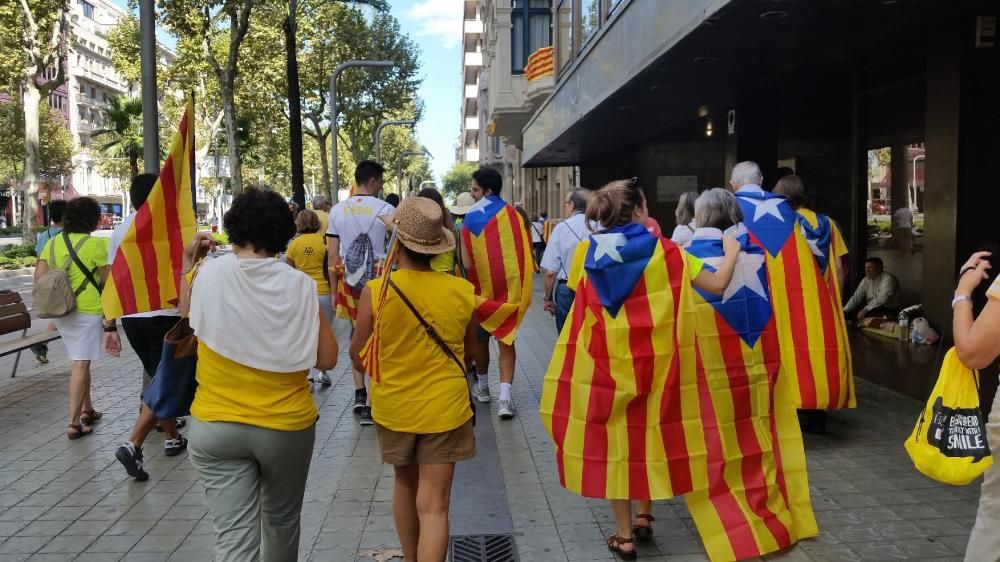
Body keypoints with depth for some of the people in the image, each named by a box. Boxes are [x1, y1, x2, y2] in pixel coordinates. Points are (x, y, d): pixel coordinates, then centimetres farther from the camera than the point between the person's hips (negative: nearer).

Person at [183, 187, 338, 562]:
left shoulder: (207, 274, -8)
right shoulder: (300, 285, -10)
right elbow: (327, 360, -6)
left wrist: (188, 268, 12)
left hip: (215, 426, 0)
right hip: (286, 425, 0)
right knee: (281, 521, 24)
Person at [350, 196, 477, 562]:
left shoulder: (375, 292, -16)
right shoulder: (463, 292, -11)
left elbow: (359, 358, -4)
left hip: (393, 406, 1)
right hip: (444, 408, -1)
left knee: (405, 484, 25)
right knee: (433, 506, 4)